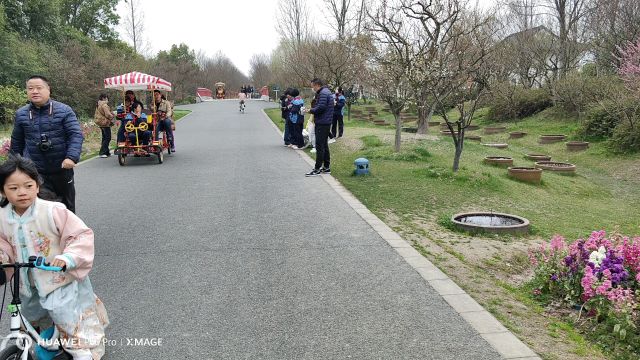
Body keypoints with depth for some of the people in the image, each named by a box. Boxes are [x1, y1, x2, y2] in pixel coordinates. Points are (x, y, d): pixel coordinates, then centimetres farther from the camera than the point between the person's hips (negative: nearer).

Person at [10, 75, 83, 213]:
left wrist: (72, 157, -26)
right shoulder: (21, 114, 3)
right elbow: (16, 142, 14)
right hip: (35, 171, 1)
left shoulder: (64, 110, -6)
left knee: (67, 204, 16)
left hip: (62, 168, 0)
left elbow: (76, 135, -12)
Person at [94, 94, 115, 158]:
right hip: (105, 123, -10)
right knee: (107, 138, -7)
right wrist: (112, 117, -4)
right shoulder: (104, 105, -15)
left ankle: (106, 152, 21)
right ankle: (102, 152, -10)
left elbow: (96, 115, 22)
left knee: (104, 137, 15)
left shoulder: (98, 105, 16)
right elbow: (108, 114, -21)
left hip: (100, 122, 10)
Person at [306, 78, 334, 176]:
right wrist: (314, 114, 9)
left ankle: (317, 169, -6)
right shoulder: (326, 92, 18)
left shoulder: (323, 93, -15)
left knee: (319, 146, -8)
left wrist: (311, 110, -9)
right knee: (324, 145, 15)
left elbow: (320, 107, -24)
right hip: (326, 122, 11)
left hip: (322, 123, -11)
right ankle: (326, 167, 21)